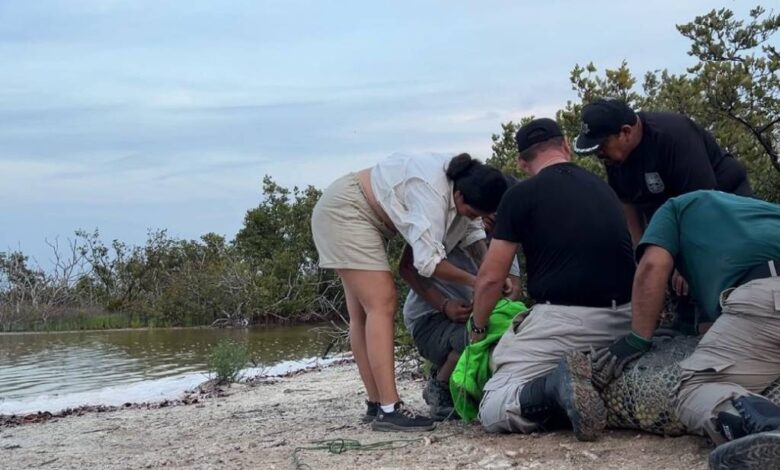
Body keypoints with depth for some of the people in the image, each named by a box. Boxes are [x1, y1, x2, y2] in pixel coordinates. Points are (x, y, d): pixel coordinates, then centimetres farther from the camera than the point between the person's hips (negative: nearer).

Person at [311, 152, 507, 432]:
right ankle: (388, 409, -21)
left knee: (363, 313, 8)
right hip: (343, 211, -10)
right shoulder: (432, 193, -33)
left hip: (366, 218, 10)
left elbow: (473, 233, -2)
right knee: (382, 303, -18)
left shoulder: (464, 183, -6)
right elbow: (428, 261, -32)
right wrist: (474, 282, -20)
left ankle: (376, 404, 11)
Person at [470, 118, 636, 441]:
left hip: (565, 320, -5)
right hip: (623, 321, 6)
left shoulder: (521, 195, 1)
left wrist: (477, 329, 20)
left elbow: (490, 278, 2)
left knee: (492, 412, 1)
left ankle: (557, 384, -24)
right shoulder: (603, 187, 17)